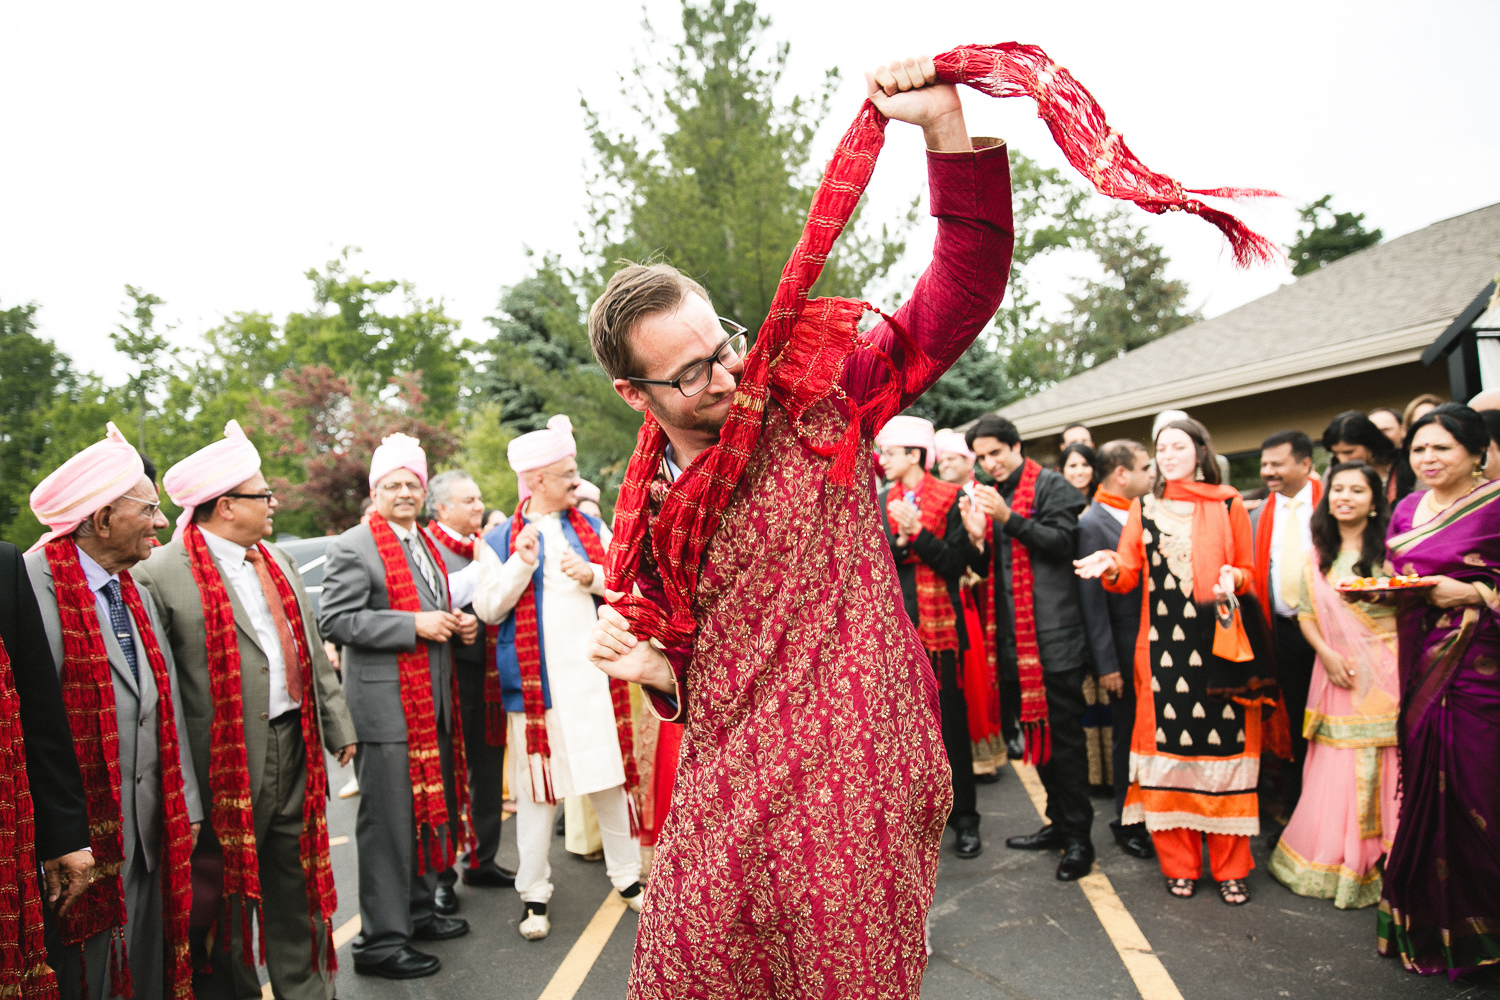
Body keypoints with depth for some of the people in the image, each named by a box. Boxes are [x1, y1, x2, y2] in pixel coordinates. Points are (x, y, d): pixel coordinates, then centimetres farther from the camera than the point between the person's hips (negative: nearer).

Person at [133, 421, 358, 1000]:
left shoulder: (279, 562, 12)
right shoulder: (162, 573, -12)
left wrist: (337, 727, 17)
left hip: (295, 750, 7)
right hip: (226, 763, -7)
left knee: (300, 887, 17)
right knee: (226, 899, 9)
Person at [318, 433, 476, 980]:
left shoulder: (429, 545, 16)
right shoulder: (353, 547, -9)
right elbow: (334, 619, -18)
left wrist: (460, 623, 6)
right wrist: (415, 625, -21)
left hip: (434, 704, 8)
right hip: (387, 706, -8)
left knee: (434, 809, 18)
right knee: (388, 822, -1)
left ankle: (419, 909, 34)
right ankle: (381, 939, 11)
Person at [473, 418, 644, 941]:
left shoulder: (593, 528, 11)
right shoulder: (501, 540, 3)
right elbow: (487, 607, -3)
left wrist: (593, 577, -11)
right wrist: (521, 566, -16)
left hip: (595, 677, 3)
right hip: (536, 682, -2)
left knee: (611, 778, 9)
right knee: (537, 787, 4)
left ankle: (626, 876, 25)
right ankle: (534, 895, 19)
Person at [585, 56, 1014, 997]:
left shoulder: (817, 406, -6)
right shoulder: (650, 509, 6)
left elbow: (962, 293, -11)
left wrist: (946, 126, -21)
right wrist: (650, 665, -5)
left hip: (850, 787, -4)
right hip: (725, 795, 4)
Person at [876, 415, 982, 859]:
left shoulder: (950, 498, -1)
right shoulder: (880, 504, 11)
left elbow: (957, 561, -8)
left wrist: (918, 533, -18)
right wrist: (899, 540, -14)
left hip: (939, 625, -3)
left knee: (951, 722, 3)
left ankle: (964, 819, 15)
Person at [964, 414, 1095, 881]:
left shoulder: (1050, 486, -2)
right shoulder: (986, 496, 16)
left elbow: (1062, 541, -13)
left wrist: (1009, 518, -21)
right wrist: (977, 539, -4)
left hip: (1054, 632, -7)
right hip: (1014, 634, 7)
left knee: (1063, 734, -2)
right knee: (1033, 730, 14)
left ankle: (1079, 837, 7)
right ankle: (1059, 822, 27)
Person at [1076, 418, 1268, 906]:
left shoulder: (1228, 504, 9)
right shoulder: (1144, 509, 12)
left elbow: (1250, 572, 10)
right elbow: (1129, 575, 5)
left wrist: (1232, 578, -12)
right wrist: (1111, 567, -17)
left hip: (1220, 644, -1)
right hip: (1162, 647, 1)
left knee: (1223, 747, -2)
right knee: (1169, 749, 2)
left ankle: (1229, 867, 12)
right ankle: (1179, 864, 14)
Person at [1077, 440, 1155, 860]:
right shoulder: (1092, 524, -13)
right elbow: (1091, 599, -14)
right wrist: (1106, 664, -15)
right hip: (1127, 650, -6)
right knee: (1128, 738, 7)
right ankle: (1128, 823, 22)